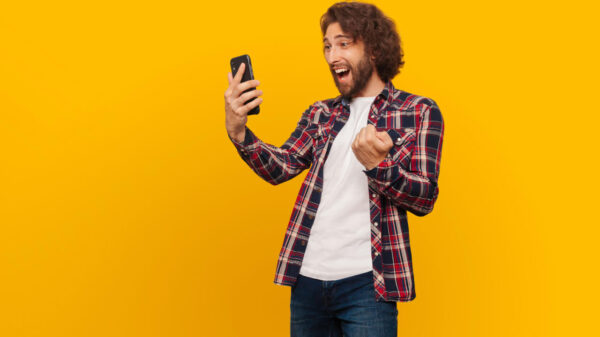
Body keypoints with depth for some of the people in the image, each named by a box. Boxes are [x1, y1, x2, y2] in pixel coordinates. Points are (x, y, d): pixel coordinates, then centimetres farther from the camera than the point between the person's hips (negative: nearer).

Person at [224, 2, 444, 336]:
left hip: (365, 282, -4)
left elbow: (425, 198, -6)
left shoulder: (419, 111, 1)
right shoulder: (320, 114, 14)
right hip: (308, 277, 4)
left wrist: (376, 164, -24)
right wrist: (238, 132, -15)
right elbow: (280, 167, 3)